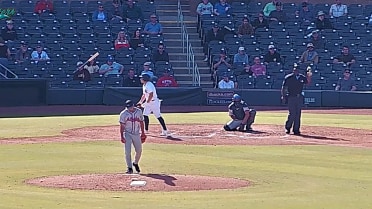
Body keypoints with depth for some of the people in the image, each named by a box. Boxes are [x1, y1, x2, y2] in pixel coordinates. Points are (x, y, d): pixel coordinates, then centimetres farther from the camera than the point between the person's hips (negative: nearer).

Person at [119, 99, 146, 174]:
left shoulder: (139, 111, 1)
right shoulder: (123, 114, -7)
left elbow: (141, 123, 8)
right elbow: (122, 125, -6)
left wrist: (143, 133, 6)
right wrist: (122, 136, -11)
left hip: (137, 134, 3)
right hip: (127, 134, -3)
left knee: (139, 151, 8)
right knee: (127, 152, -9)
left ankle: (135, 163, 35)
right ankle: (129, 168, 0)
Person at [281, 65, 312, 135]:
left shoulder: (302, 77, 8)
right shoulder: (288, 77, -3)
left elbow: (308, 83, 2)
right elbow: (283, 88, -1)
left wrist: (309, 77, -17)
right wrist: (283, 97, -8)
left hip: (299, 98, 4)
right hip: (291, 97, -4)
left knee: (298, 114, 4)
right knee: (292, 114, -9)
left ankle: (296, 129, 10)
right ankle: (287, 127, 9)